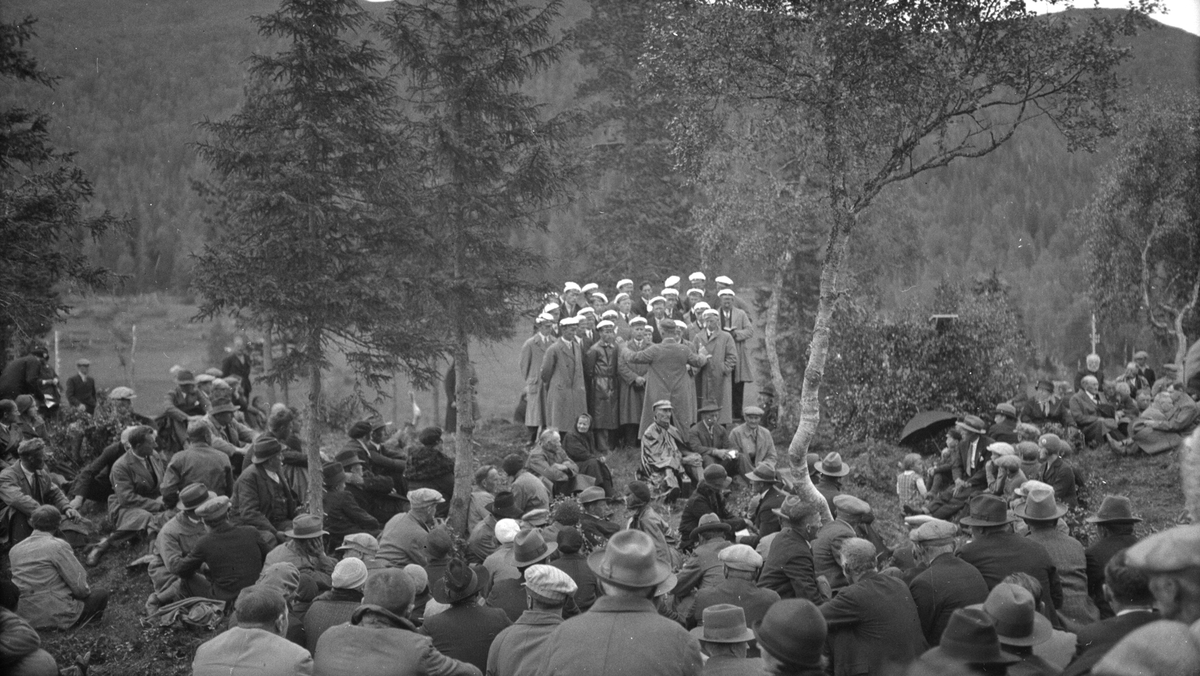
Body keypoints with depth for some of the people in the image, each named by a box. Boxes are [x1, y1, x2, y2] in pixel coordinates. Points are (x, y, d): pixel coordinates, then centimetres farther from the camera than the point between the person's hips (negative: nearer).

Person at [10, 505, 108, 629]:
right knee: (102, 594, 13)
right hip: (55, 616, -7)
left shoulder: (14, 550, 7)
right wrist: (85, 591, 11)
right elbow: (80, 587, -12)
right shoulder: (58, 546, -13)